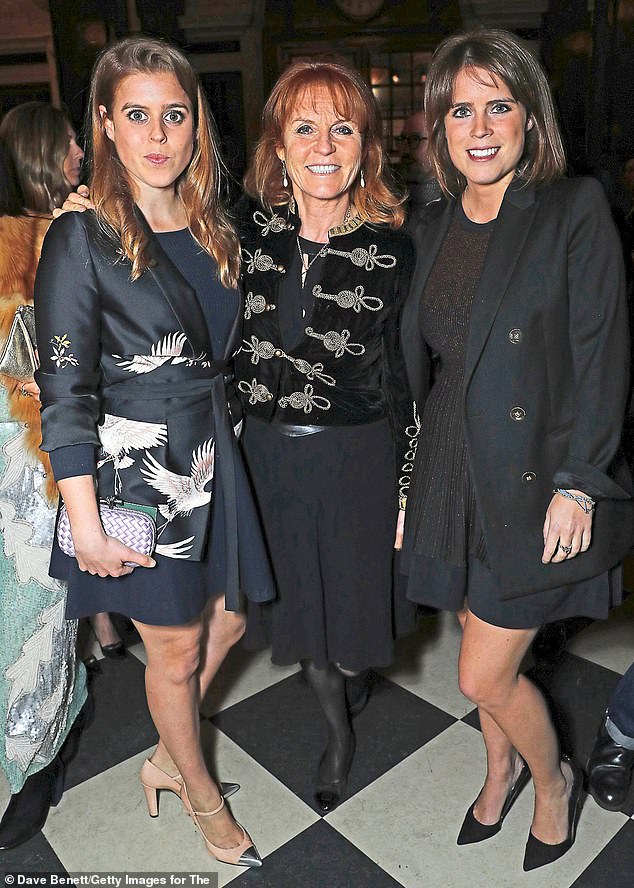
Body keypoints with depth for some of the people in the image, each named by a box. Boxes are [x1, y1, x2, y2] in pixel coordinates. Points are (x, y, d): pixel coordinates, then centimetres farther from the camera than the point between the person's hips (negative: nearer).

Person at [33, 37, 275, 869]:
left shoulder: (216, 231, 7)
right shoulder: (82, 239, -11)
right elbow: (65, 393, -14)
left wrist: (226, 441, 10)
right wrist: (88, 526, -17)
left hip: (216, 459, 6)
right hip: (138, 469, -6)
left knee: (225, 623, 18)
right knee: (177, 649, 11)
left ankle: (165, 759, 45)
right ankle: (202, 794, 39)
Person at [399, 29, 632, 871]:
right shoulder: (433, 226, 7)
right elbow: (422, 359, 10)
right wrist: (421, 469, 8)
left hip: (538, 477, -5)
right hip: (455, 473, 5)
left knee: (483, 674, 0)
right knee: (484, 647, 19)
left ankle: (553, 780, 34)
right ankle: (501, 770, 48)